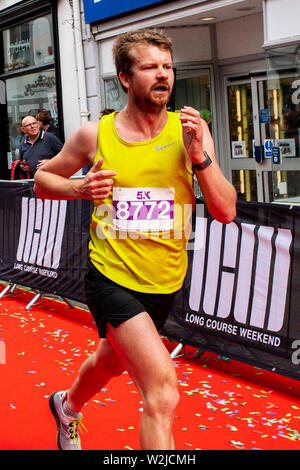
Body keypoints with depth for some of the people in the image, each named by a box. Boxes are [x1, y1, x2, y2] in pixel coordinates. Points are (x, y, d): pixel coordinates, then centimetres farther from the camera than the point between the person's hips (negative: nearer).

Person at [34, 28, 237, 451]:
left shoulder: (190, 130, -4)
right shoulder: (94, 135, -7)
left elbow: (226, 212, -8)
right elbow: (43, 180, 8)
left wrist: (198, 155, -21)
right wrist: (81, 188, -12)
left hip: (166, 282, 4)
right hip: (112, 277, -4)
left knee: (109, 363, 29)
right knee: (163, 392, -22)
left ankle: (67, 407, 62)